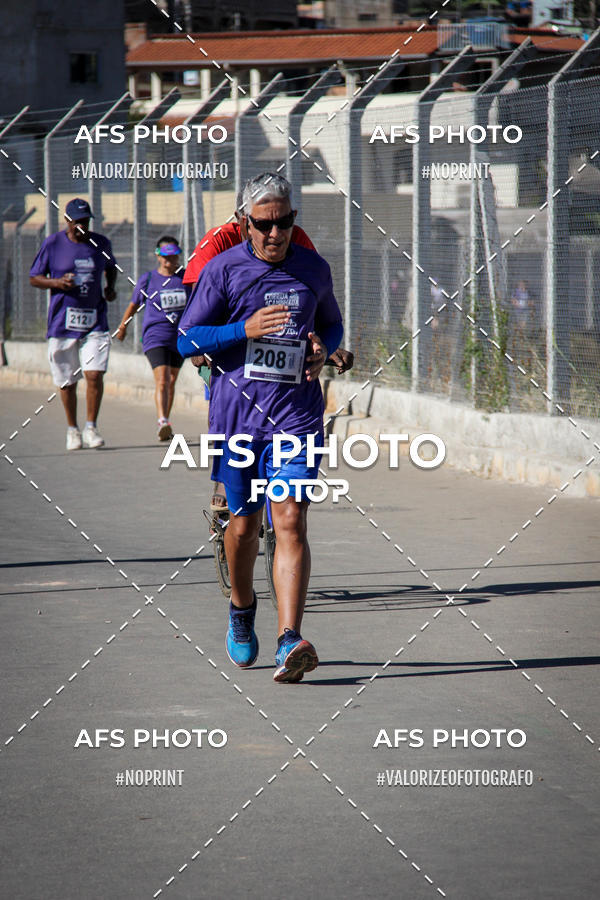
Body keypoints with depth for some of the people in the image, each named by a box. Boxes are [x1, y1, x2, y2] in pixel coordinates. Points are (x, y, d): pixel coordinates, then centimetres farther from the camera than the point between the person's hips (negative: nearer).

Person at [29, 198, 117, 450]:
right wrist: (58, 282, -15)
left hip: (95, 322, 1)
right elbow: (34, 278, 3)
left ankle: (91, 427, 1)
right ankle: (72, 430, 23)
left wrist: (110, 287, 6)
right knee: (67, 382, 6)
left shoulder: (101, 244, 6)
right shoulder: (52, 244, -2)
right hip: (62, 323, -1)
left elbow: (111, 267, 26)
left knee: (95, 374, -12)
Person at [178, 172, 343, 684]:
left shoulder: (314, 270, 7)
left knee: (290, 520, -13)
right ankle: (242, 610, 39)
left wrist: (323, 348, 0)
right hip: (237, 411, 0)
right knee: (244, 523, 10)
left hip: (296, 413, 0)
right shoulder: (223, 269, -1)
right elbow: (187, 339, -1)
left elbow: (332, 323, 24)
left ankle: (290, 643, -23)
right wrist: (245, 330, -16)